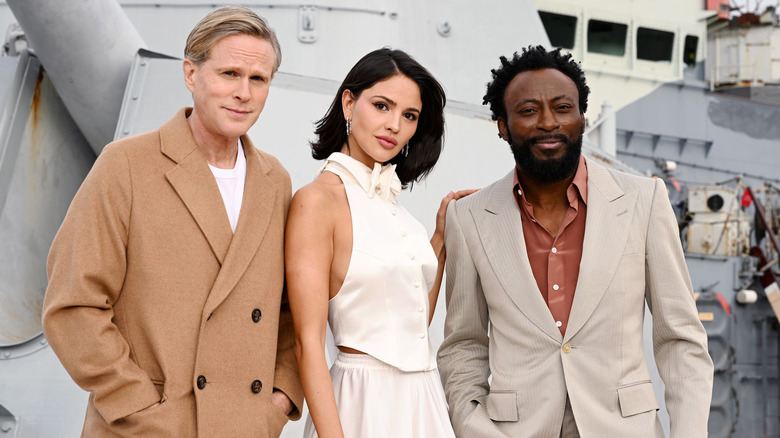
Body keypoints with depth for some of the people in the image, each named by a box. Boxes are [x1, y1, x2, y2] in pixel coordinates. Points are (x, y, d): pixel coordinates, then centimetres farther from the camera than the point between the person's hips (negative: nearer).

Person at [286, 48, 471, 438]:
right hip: (365, 403, -7)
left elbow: (414, 321, 10)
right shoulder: (318, 199, -13)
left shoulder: (388, 199, 7)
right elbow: (308, 342, -16)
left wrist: (441, 236, 7)